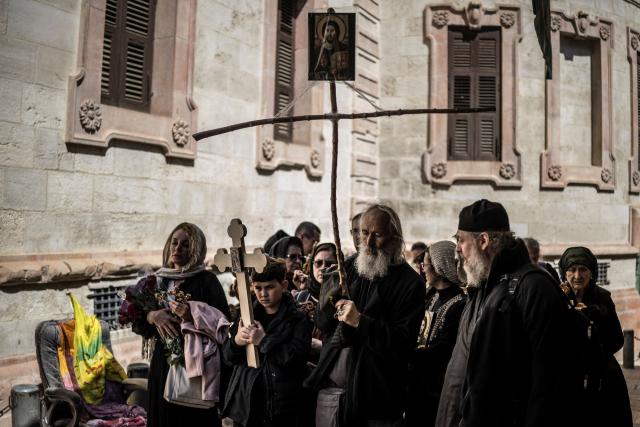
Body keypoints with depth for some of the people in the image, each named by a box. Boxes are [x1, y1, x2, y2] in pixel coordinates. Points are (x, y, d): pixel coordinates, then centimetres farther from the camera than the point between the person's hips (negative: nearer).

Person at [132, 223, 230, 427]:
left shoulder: (207, 280, -6)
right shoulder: (158, 280, 8)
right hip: (163, 364, 4)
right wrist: (153, 315, -13)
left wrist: (193, 315, -25)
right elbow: (137, 324, 7)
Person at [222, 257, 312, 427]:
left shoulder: (298, 320, -4)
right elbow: (228, 356, 10)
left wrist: (264, 341, -21)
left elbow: (298, 358, -17)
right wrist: (236, 341, -12)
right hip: (244, 402, 4)